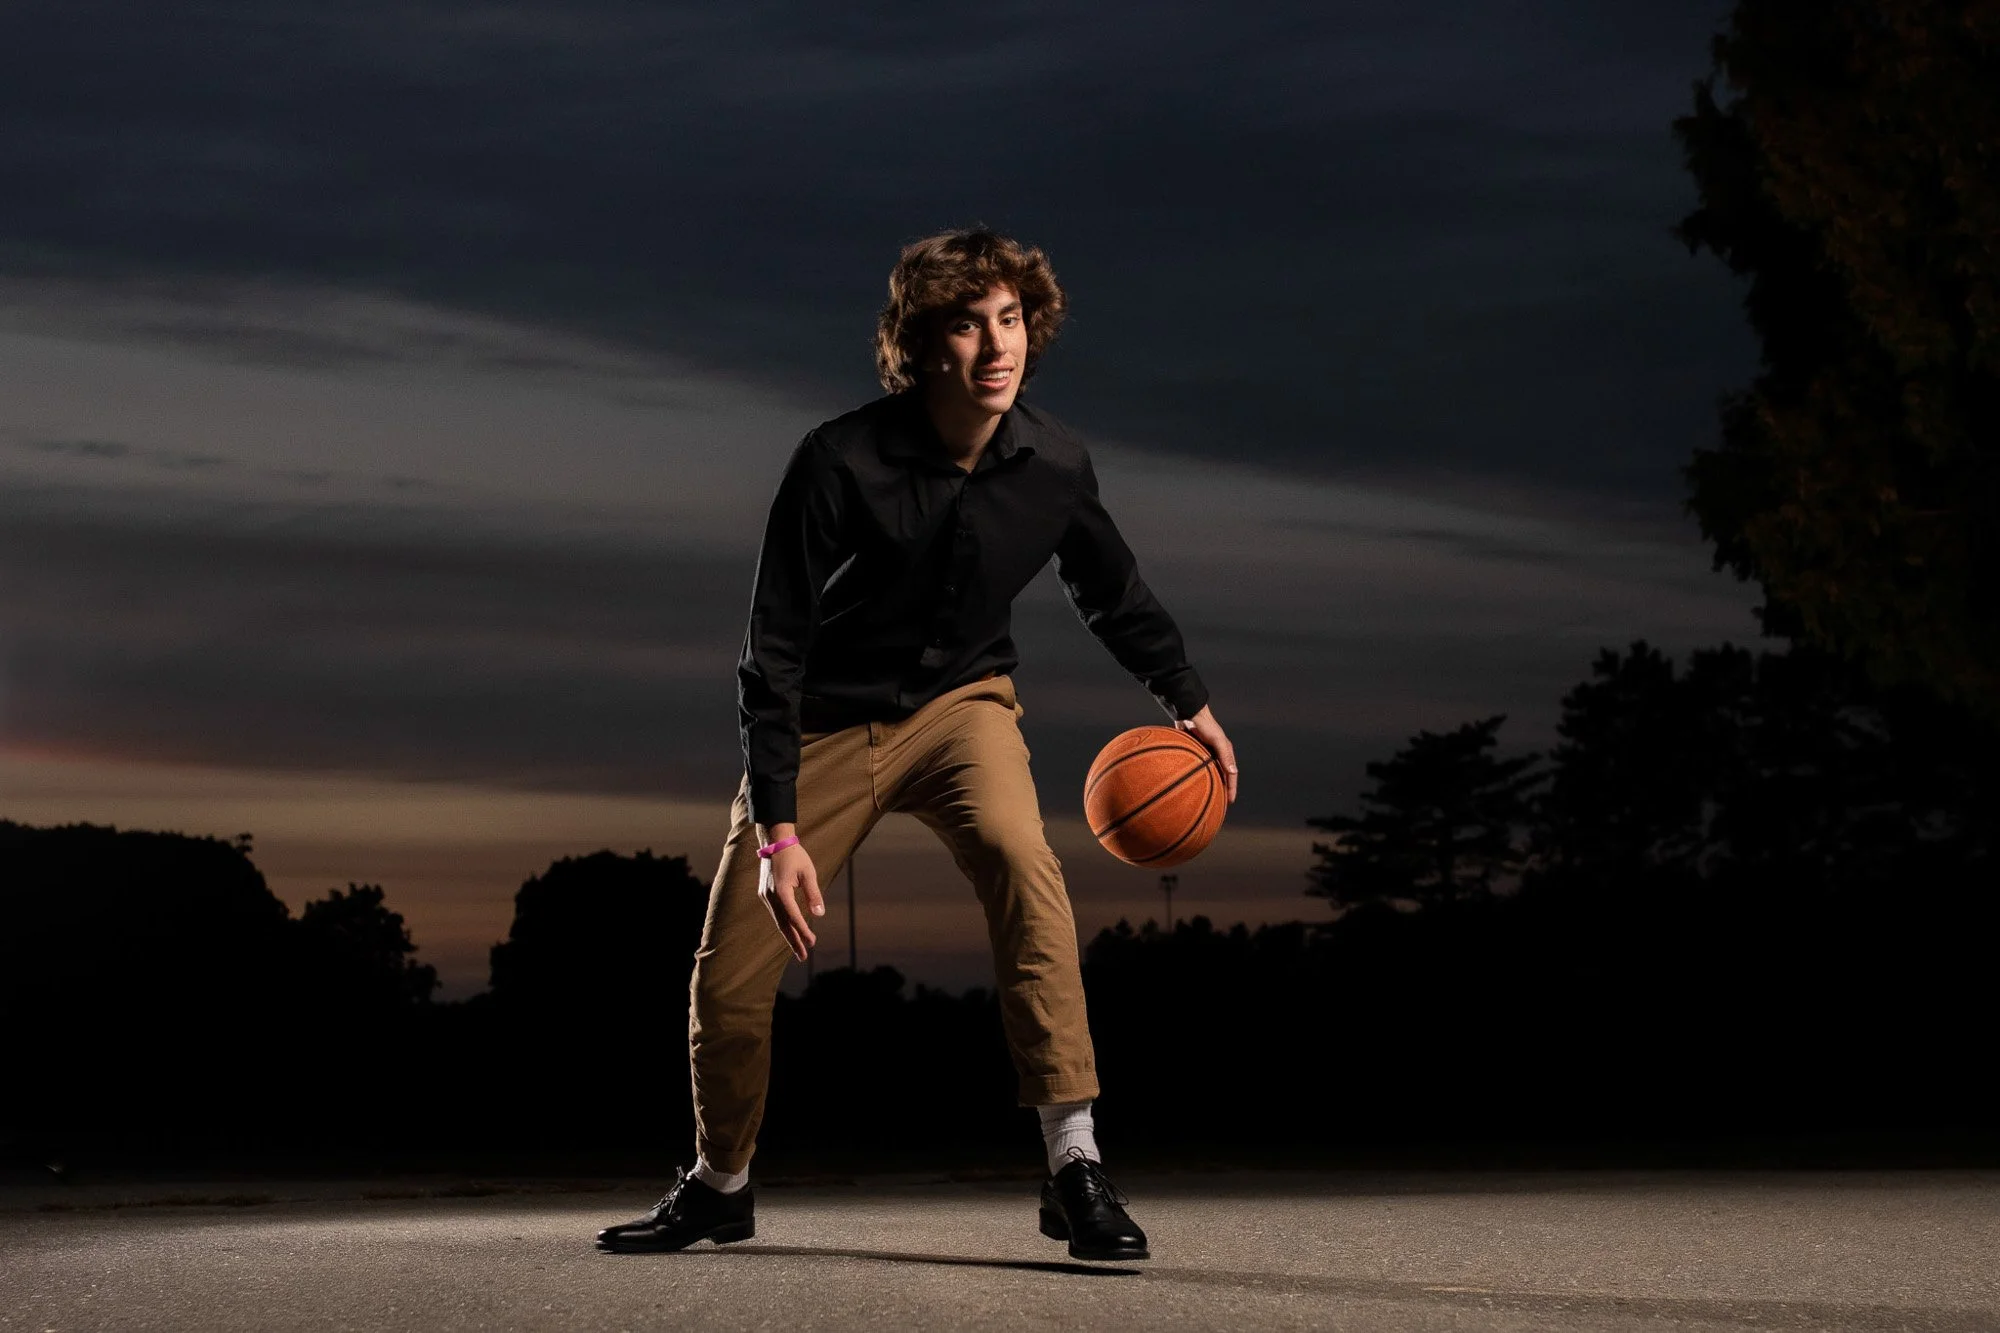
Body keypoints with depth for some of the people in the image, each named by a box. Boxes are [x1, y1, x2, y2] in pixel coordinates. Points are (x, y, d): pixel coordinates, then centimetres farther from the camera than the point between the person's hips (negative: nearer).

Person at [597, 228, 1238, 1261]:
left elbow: (1109, 591, 10)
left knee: (1022, 861, -32)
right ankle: (719, 1186, 28)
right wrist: (776, 830, -25)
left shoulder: (1055, 467, -13)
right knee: (729, 976, -2)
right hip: (828, 721, -1)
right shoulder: (839, 464, -25)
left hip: (959, 704, 1)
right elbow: (773, 652, -20)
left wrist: (1187, 699, 17)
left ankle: (1074, 1168, -29)